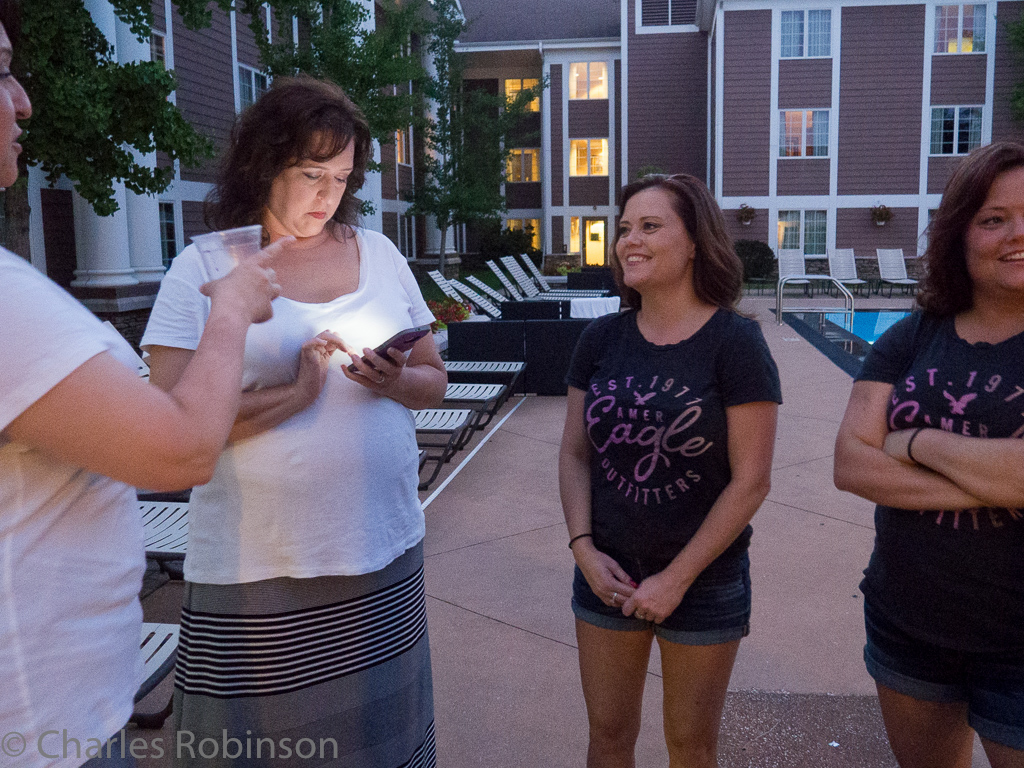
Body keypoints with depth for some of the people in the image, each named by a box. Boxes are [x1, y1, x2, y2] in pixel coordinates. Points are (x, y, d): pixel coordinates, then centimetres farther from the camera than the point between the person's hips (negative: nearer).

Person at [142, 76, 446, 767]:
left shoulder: (379, 253, 9)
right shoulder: (204, 269, -4)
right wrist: (292, 395, -20)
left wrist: (397, 383, -9)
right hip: (256, 572, -3)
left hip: (385, 554, 4)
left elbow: (434, 379, 13)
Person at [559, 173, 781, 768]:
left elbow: (751, 480, -14)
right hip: (607, 577, 3)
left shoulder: (735, 342, -13)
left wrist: (677, 579, -13)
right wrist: (584, 547, -8)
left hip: (704, 582, -3)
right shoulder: (601, 340, 0)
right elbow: (575, 454, 4)